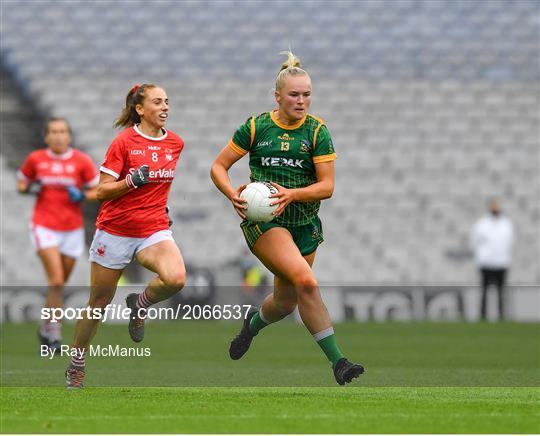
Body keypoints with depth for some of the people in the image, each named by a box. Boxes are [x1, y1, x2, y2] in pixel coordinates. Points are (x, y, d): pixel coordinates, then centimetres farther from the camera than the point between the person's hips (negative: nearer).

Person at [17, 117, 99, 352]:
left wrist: (82, 195, -16)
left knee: (59, 283, 10)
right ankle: (55, 335, -11)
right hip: (44, 226, -2)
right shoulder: (35, 159, 0)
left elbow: (99, 191, 3)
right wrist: (30, 189, -8)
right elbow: (21, 184, 14)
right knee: (56, 281, -17)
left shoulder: (81, 161, -2)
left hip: (72, 230, 2)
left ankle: (45, 330, 32)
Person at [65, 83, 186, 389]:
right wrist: (132, 182, -24)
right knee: (100, 302, 6)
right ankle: (77, 364, 25)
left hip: (154, 230, 3)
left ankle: (140, 304, 4)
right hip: (116, 229, -3)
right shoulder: (124, 141, -9)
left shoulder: (176, 143, 4)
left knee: (176, 278, -28)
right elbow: (102, 192, -10)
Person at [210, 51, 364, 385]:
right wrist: (232, 194, -16)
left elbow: (327, 186, -6)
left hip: (304, 223, 3)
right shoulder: (257, 127, -3)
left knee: (287, 300, 9)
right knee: (305, 280, -25)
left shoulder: (317, 131, -1)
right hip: (262, 220, -3)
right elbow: (219, 166, 3)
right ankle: (336, 360, -25)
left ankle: (253, 324, 46)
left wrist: (291, 194, -22)